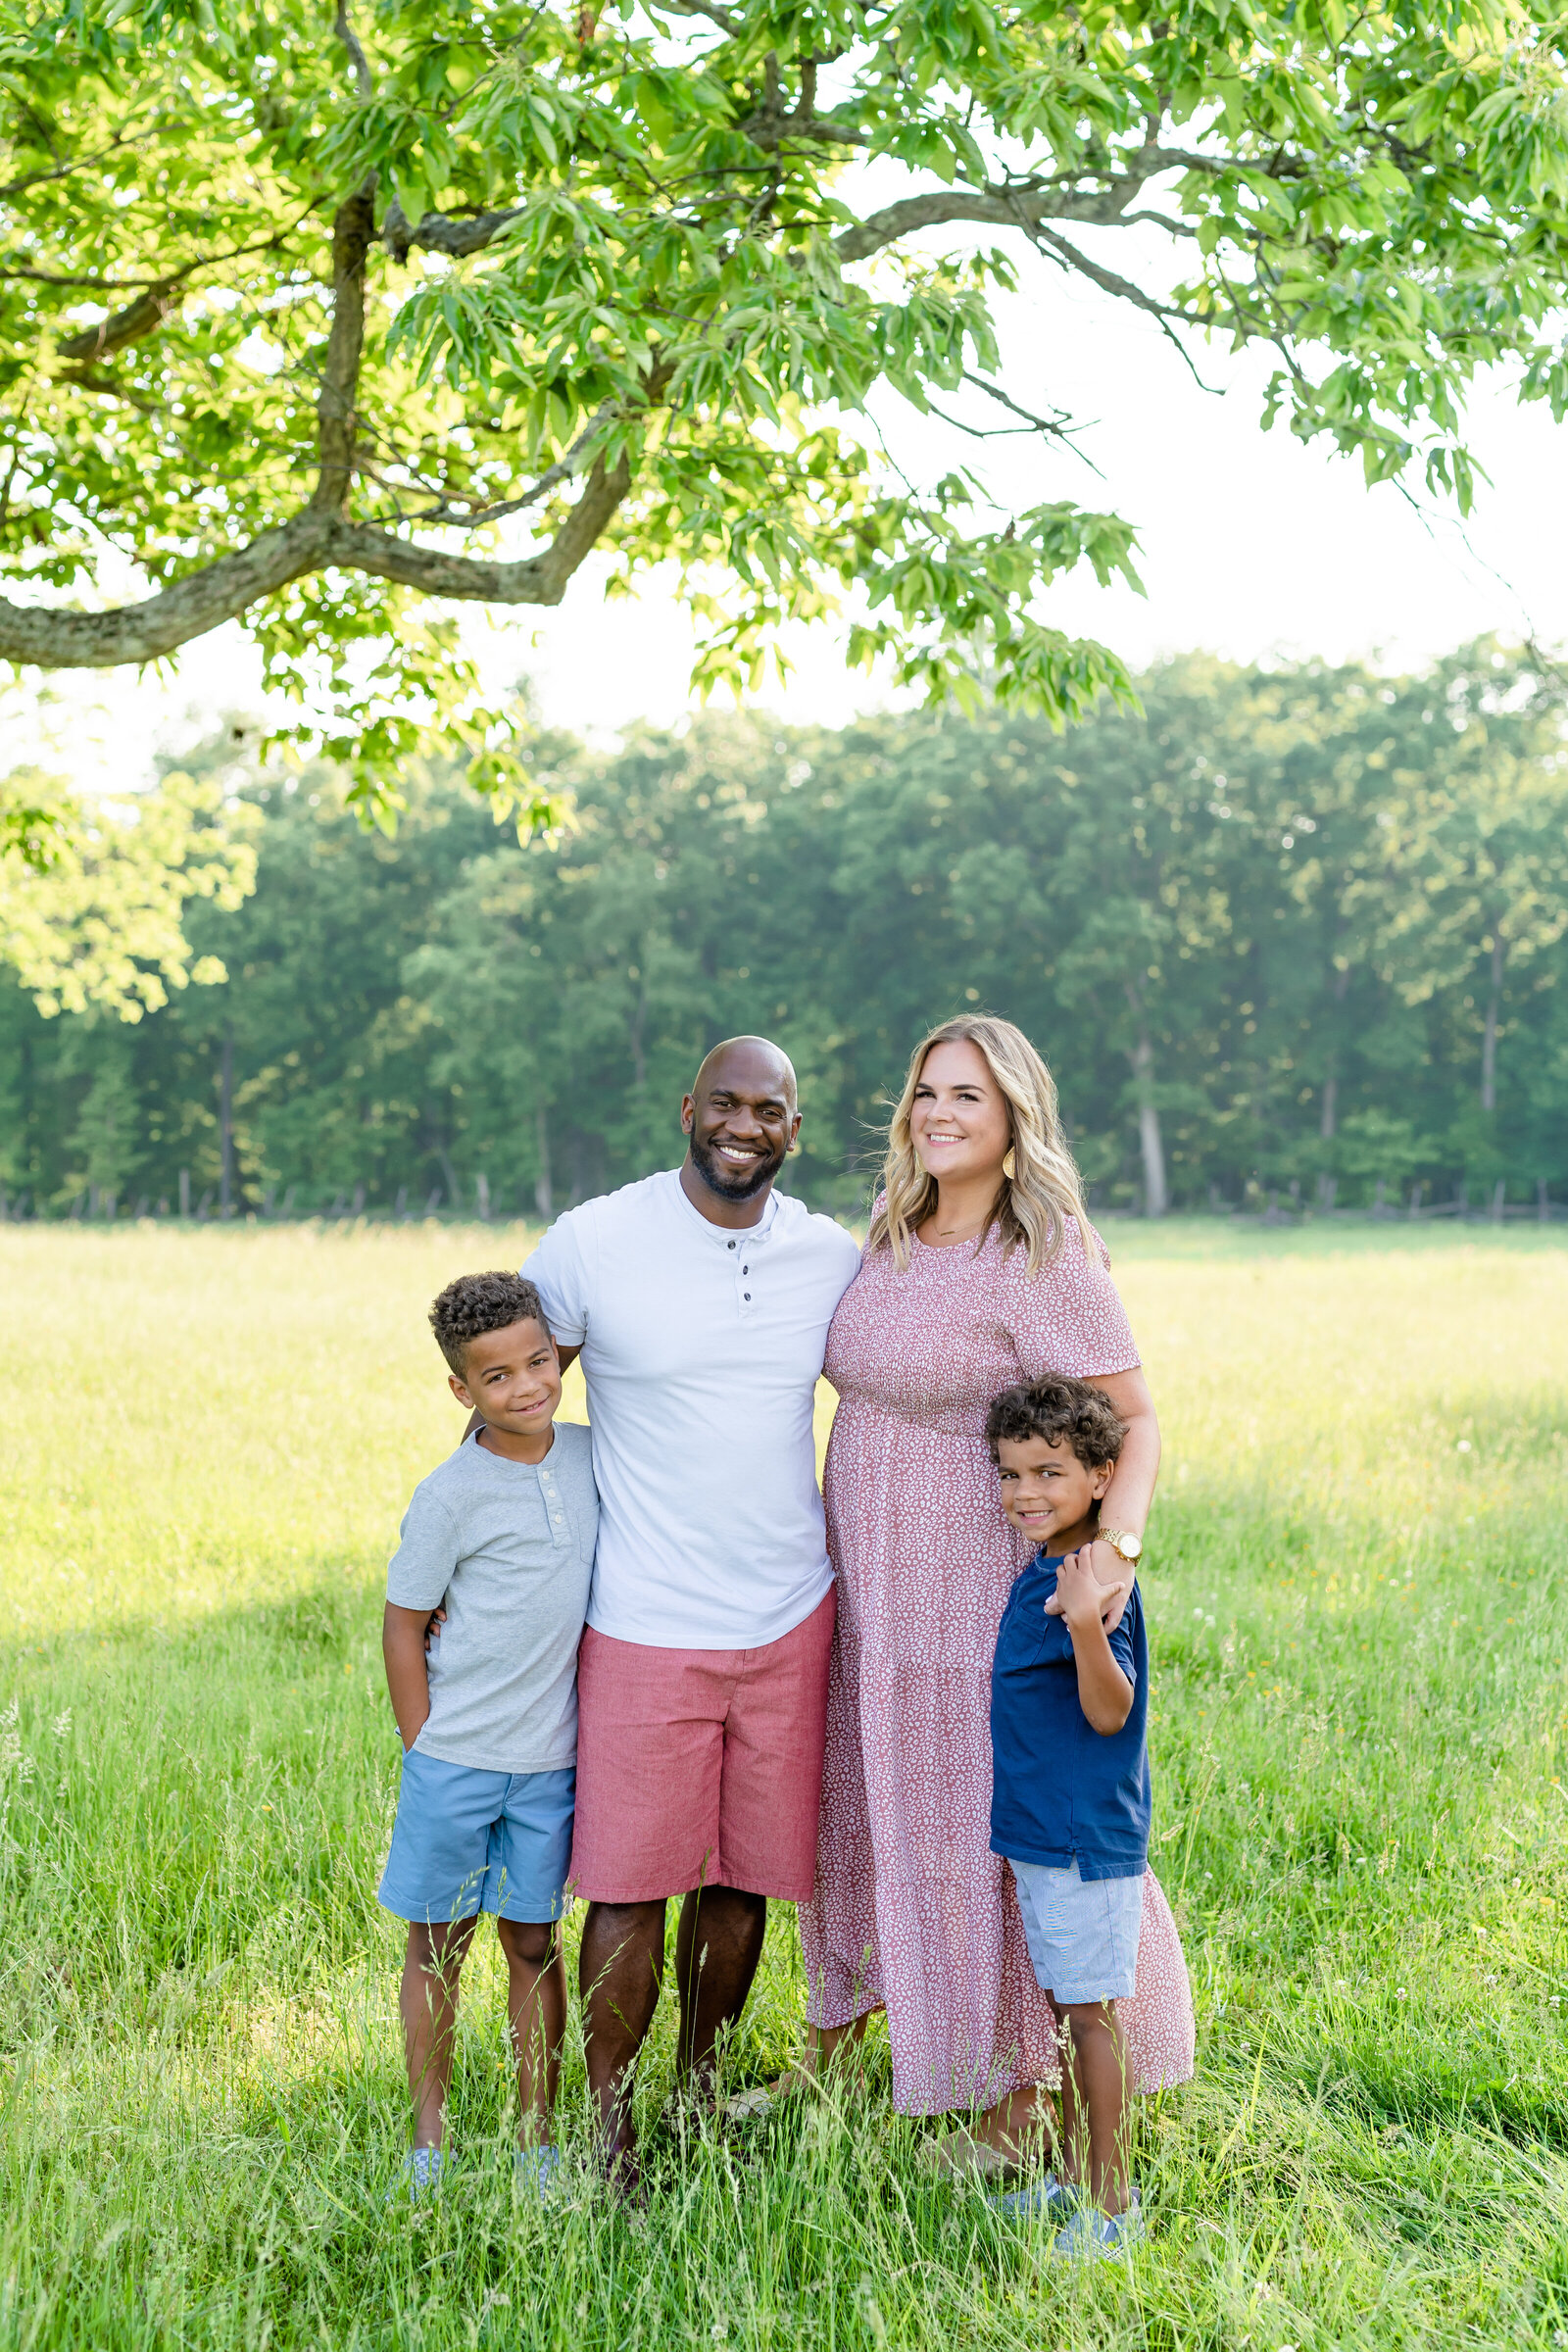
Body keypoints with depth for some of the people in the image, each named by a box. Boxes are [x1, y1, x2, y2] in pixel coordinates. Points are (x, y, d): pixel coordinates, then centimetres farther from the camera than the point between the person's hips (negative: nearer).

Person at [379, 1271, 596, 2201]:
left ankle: (539, 2142, 22)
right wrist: (423, 1747, -4)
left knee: (534, 1945, 11)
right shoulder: (451, 1496, -14)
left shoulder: (591, 1454, 0)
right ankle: (431, 2140, 23)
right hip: (453, 1762, -3)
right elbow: (404, 1623, -5)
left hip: (551, 1762, 3)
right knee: (439, 1944, 10)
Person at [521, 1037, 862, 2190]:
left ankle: (702, 2089, 31)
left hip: (790, 1619, 3)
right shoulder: (591, 1244, -7)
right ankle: (613, 2140, 16)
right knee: (631, 1885, 1)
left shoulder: (836, 1259, 3)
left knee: (744, 1875, 12)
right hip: (647, 1627, -3)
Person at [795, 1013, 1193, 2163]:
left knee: (994, 1831, 5)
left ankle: (1022, 2090, 24)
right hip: (870, 1586, 8)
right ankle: (833, 2043, 40)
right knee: (856, 1803, 20)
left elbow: (1135, 1420, -20)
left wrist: (1116, 1542, -36)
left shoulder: (1046, 1258, -18)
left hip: (983, 1588, -8)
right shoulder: (893, 1241, 5)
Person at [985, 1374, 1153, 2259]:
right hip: (1043, 1831, 10)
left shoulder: (1096, 1583, -21)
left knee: (1091, 2014, 0)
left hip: (1088, 1837, -9)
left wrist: (1087, 1624, -40)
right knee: (1065, 2010, 18)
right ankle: (1076, 2178, 31)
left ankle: (1115, 2204, 11)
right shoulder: (1044, 1573, 8)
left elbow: (1109, 1712, -28)